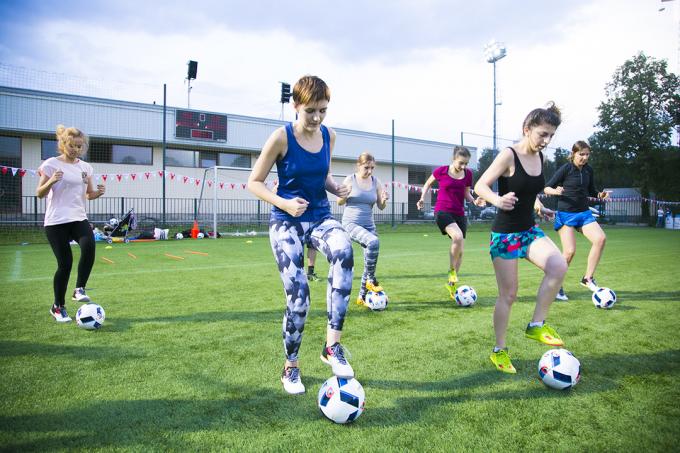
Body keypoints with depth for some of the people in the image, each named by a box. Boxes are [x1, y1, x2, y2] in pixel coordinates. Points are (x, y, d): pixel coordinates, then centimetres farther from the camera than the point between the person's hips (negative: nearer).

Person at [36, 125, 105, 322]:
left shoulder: (85, 167, 11)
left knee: (89, 246, -28)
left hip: (79, 218, 4)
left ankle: (79, 289, -10)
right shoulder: (51, 164, -3)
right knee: (65, 263, -5)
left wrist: (98, 192, -5)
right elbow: (40, 194, -2)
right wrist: (51, 182, -22)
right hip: (56, 221, -3)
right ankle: (58, 307, 15)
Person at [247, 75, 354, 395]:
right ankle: (291, 367, 17)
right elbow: (254, 183, -6)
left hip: (321, 217, 3)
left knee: (344, 252, -32)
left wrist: (337, 189, -3)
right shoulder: (281, 137, -11)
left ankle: (333, 345, -23)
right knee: (298, 296, -9)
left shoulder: (328, 136, 3)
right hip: (287, 222, -3)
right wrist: (284, 204, -22)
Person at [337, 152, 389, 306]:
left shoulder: (376, 182, 5)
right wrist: (345, 194, -20)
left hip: (369, 225, 5)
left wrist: (384, 199, -13)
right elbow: (339, 202, 2)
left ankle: (362, 296, 21)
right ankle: (371, 280, -18)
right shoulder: (350, 179, -4)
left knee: (369, 263, 4)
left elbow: (381, 207, 9)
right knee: (373, 241, -33)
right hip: (351, 223, -5)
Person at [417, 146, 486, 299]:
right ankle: (451, 271, -9)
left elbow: (466, 193, 15)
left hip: (459, 214, 5)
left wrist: (474, 201, -5)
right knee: (458, 237, -32)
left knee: (460, 251, 6)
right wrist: (422, 198, -2)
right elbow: (428, 183, 12)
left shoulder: (468, 174, 3)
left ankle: (452, 284, 23)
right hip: (442, 211, -5)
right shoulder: (441, 171, -5)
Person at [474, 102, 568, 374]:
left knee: (559, 267, -21)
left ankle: (536, 326, -2)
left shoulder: (539, 157, 6)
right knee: (508, 295, 0)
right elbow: (480, 186, -18)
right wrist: (497, 200, -37)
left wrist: (538, 207, 10)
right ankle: (499, 351, 19)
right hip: (505, 233, -6)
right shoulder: (509, 156, -15)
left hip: (529, 230, 6)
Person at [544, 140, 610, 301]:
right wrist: (555, 191, -29)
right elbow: (547, 188, -7)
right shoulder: (566, 168, -8)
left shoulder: (589, 170, 8)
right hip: (566, 214, -5)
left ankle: (588, 278, -6)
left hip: (584, 213, 5)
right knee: (570, 251, -14)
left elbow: (591, 191, 20)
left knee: (600, 238, -19)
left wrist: (601, 195, -1)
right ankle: (556, 286, 5)